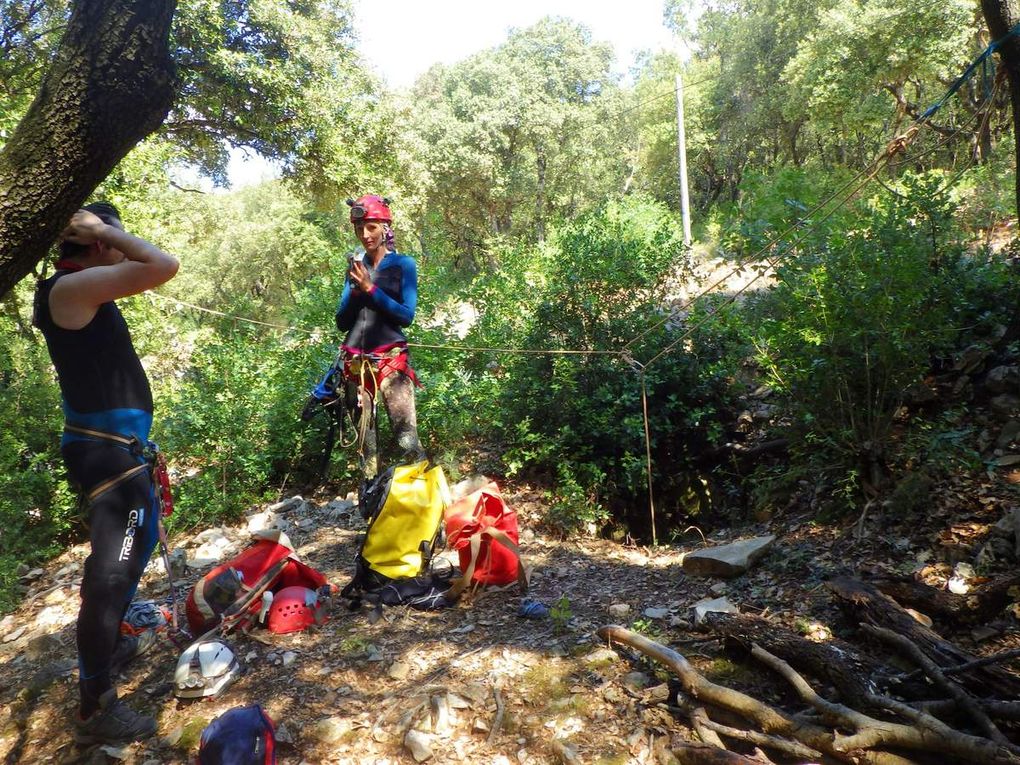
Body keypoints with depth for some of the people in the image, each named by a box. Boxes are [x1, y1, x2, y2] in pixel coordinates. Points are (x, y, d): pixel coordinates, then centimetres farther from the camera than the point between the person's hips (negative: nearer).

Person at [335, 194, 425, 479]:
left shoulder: (402, 264, 2)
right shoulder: (357, 267, 12)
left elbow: (406, 316, -8)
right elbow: (342, 323, 9)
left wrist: (370, 289, -12)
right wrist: (355, 290, -7)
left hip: (390, 359, -4)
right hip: (356, 362, 4)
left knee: (407, 437, -14)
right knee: (365, 439, 6)